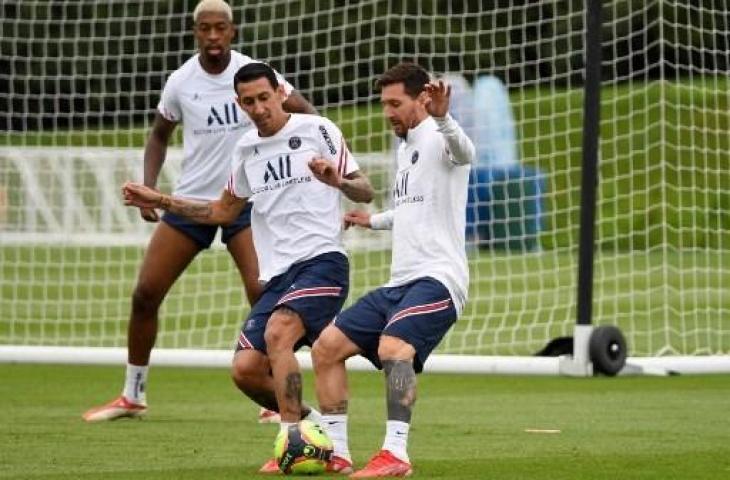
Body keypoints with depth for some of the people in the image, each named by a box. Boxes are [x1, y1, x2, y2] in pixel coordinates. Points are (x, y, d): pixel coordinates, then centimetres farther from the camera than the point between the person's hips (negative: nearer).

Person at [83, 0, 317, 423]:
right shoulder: (181, 82, -3)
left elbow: (308, 114, -2)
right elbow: (160, 136, 13)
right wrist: (149, 188, 0)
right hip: (190, 199, 2)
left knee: (262, 292, -19)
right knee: (145, 293, -1)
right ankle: (132, 397, 15)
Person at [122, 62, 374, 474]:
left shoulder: (316, 130, -1)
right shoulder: (247, 150, 16)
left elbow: (365, 192, -2)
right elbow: (224, 211, 30)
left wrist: (338, 181, -24)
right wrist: (160, 201, 23)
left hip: (322, 259, -6)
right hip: (277, 274, 6)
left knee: (277, 332, -30)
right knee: (246, 369, -7)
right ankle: (314, 425, 14)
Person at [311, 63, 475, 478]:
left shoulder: (437, 139, -8)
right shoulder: (405, 146, 20)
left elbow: (464, 153, -35)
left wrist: (443, 118, -54)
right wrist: (375, 220, 46)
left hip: (437, 279, -10)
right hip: (399, 283, 10)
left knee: (392, 347, -33)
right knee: (327, 346, 8)